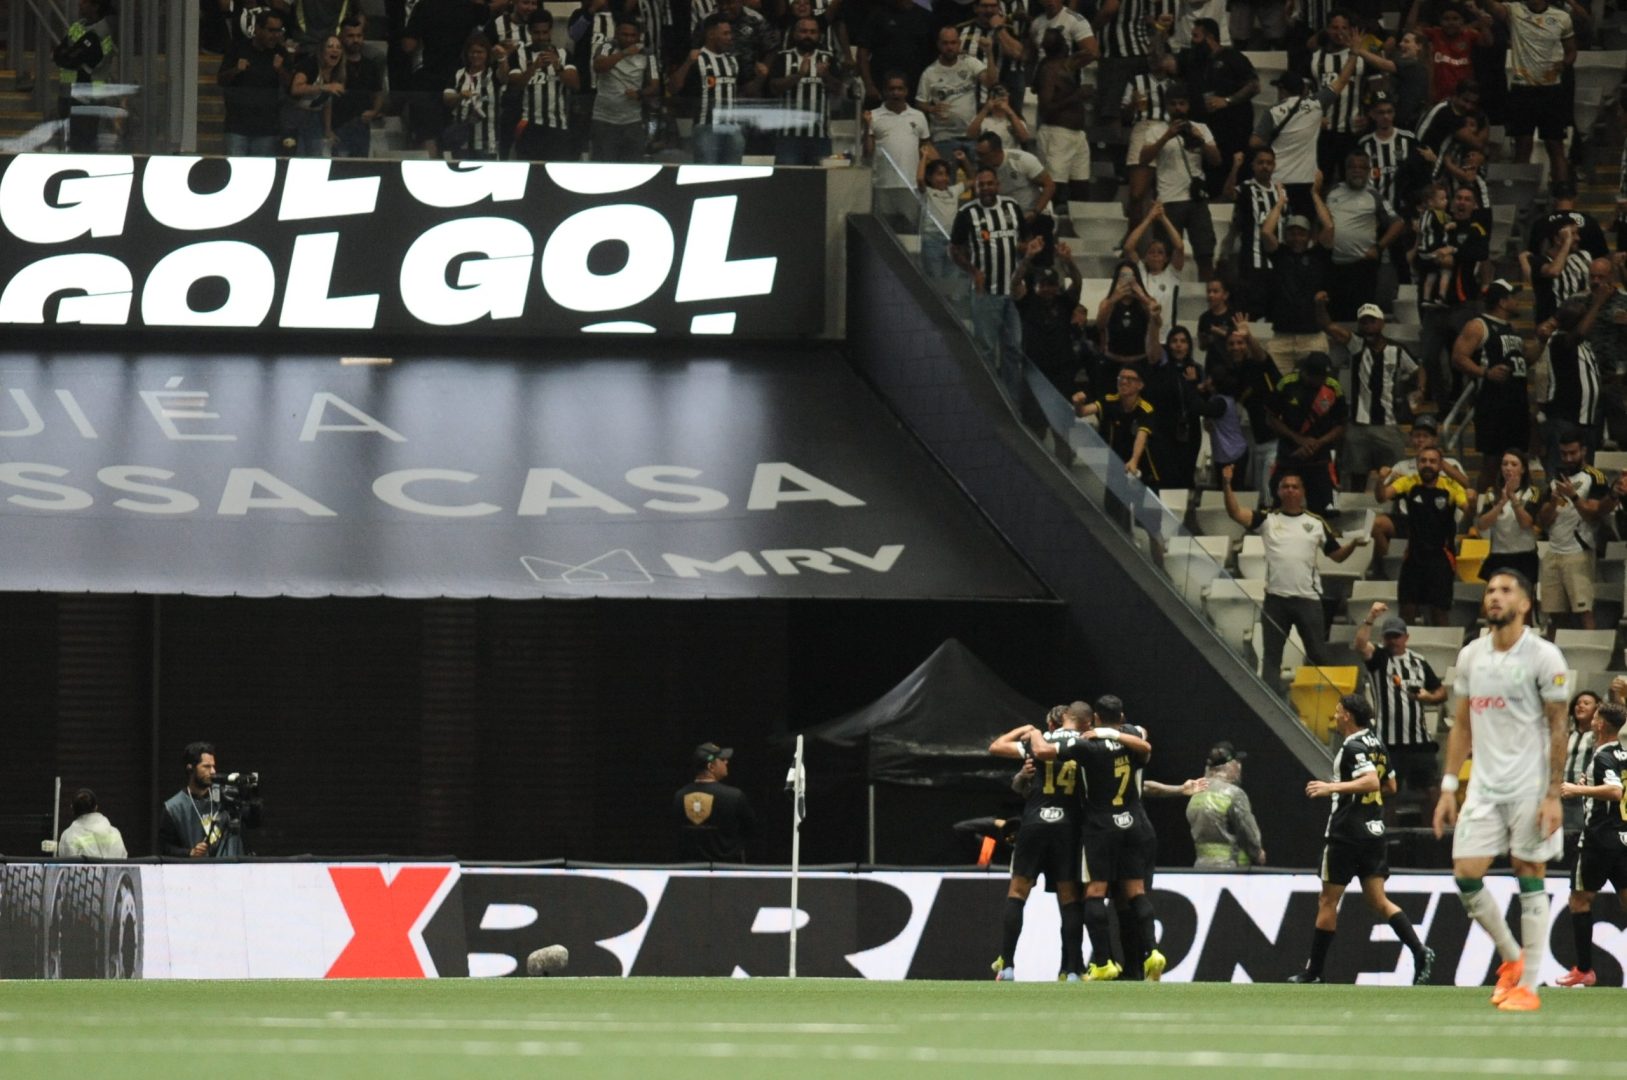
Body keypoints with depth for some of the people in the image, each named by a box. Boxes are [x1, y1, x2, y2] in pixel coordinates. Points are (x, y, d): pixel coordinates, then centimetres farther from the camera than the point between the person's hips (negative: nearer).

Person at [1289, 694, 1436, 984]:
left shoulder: (1352, 748, -14)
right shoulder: (1376, 745, 12)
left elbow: (1371, 781, -28)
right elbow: (1390, 786, 22)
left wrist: (1332, 787, -30)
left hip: (1347, 834, -8)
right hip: (1374, 831, 8)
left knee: (1328, 901, 3)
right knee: (1378, 900, 4)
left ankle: (1313, 972, 9)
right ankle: (1420, 953, -14)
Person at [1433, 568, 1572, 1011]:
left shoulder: (1543, 657, -7)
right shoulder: (1470, 656, 9)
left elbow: (1558, 729, -7)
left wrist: (1553, 795, -12)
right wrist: (1449, 787, 9)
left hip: (1530, 788, -5)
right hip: (1484, 787, 5)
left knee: (1530, 879, -2)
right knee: (1466, 876, -2)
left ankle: (1528, 986, 4)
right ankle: (1512, 959, 19)